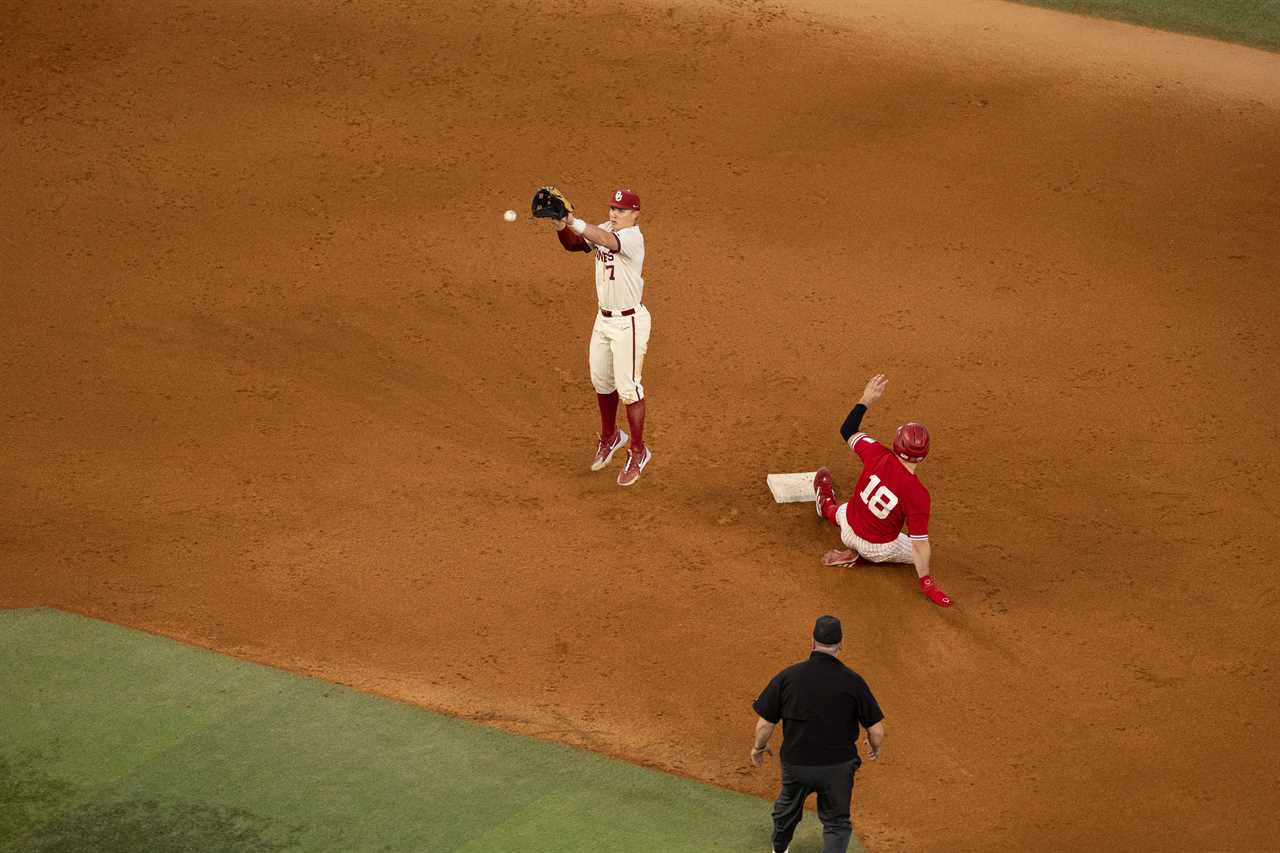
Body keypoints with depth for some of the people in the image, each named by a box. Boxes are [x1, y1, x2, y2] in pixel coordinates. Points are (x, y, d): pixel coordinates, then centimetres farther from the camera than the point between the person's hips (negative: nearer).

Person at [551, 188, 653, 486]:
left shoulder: (633, 237, -22)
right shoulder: (605, 229, 3)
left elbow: (607, 241, -42)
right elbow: (573, 245, -4)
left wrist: (574, 221, -54)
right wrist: (561, 225, -25)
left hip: (629, 323, -8)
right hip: (604, 318, 8)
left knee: (628, 388, 0)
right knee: (601, 382, 19)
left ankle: (638, 451, 15)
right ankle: (610, 437, 40)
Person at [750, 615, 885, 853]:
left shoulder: (788, 676, -12)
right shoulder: (852, 681, -14)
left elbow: (765, 723, -6)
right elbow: (876, 729, -8)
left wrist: (759, 748, 15)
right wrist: (876, 748, 15)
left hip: (795, 764, 2)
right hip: (838, 767, -2)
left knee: (788, 808, 30)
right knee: (836, 824, 16)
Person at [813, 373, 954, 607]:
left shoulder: (877, 455, -26)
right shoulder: (917, 494, -36)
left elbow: (847, 431, -7)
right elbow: (919, 543, -29)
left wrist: (866, 399, 2)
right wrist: (926, 583, -19)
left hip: (849, 532, 4)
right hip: (879, 548, -4)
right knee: (924, 554, 24)